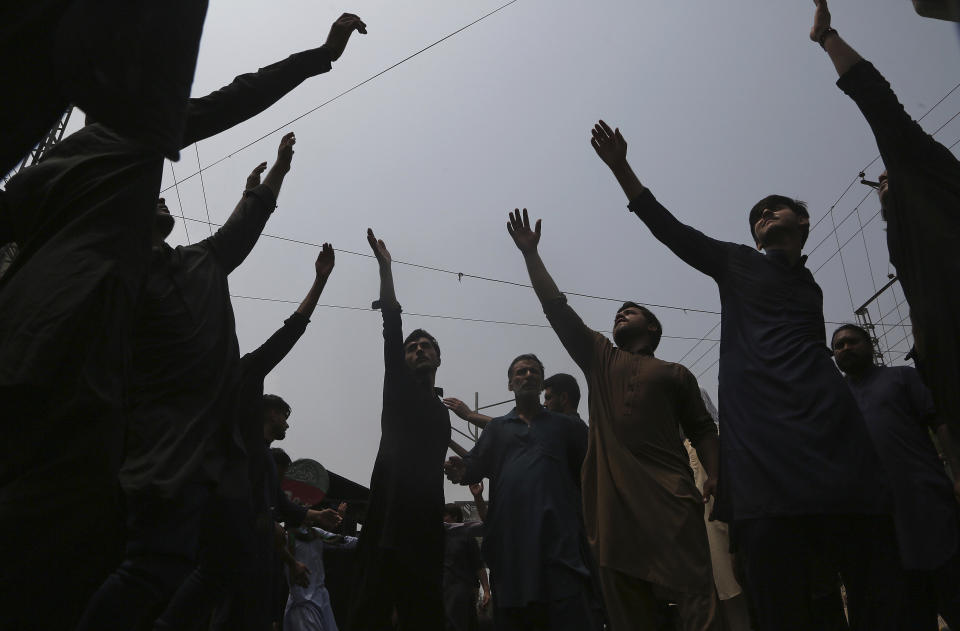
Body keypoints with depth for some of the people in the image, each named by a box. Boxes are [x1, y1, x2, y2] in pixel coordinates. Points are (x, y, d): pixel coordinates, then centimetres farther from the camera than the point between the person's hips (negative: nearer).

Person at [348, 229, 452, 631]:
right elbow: (391, 331, -1)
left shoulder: (441, 413, 23)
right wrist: (385, 267, -8)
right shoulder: (398, 390, 10)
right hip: (387, 523, -5)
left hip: (425, 527, 5)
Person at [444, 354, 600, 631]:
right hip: (509, 543, 2)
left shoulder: (567, 427, 18)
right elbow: (477, 463, 8)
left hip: (560, 541, -1)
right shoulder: (497, 429, 21)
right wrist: (461, 470, -15)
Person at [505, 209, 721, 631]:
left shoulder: (675, 374, 17)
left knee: (696, 595, -11)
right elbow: (556, 308, 19)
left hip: (668, 493, -2)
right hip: (611, 495, 2)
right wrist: (530, 254, 19)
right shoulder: (599, 358, 22)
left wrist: (715, 475, -7)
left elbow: (701, 429, 11)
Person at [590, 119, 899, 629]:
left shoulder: (810, 287, 26)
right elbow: (670, 229, 10)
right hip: (762, 442, -3)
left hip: (831, 428, 4)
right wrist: (621, 169, 4)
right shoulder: (738, 264, 18)